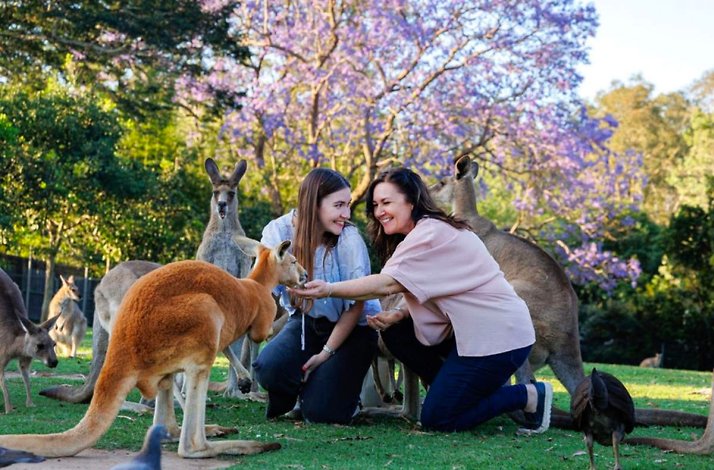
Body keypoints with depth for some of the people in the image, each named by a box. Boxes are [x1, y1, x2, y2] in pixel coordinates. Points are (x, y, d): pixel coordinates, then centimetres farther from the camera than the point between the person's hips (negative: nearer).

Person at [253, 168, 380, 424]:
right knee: (268, 367, -26)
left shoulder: (349, 239, -21)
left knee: (321, 412, -18)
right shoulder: (279, 231, -13)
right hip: (306, 320, 3)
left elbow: (356, 305, -14)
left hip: (352, 327, -3)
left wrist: (327, 352, -15)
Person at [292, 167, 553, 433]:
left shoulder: (431, 233, -17)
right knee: (395, 332, 6)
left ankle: (528, 396, 3)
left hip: (500, 336, -10)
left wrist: (329, 289, -32)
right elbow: (426, 293, 8)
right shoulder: (422, 234, 13)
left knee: (436, 419, -5)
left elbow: (388, 284, -28)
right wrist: (399, 315, -10)